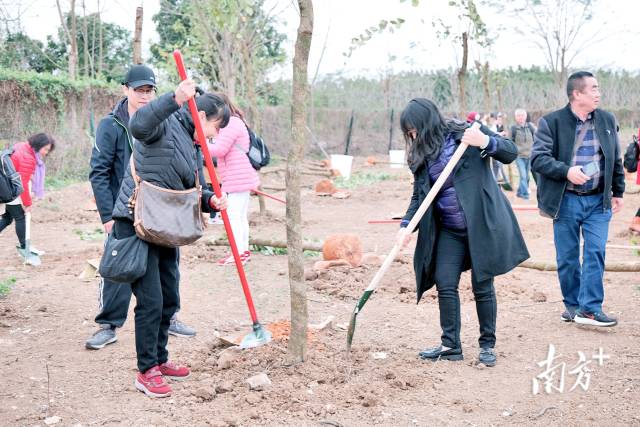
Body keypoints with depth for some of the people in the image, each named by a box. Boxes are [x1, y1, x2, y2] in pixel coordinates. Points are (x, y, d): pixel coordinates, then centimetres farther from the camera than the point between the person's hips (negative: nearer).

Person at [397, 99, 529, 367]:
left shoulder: (467, 133, -7)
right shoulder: (421, 156, 7)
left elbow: (510, 153, -7)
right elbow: (419, 196, 9)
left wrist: (485, 142, -25)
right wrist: (406, 225, -6)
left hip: (482, 225, -5)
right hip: (449, 231, 5)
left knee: (482, 286, 3)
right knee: (445, 285, 0)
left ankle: (487, 345, 18)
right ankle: (450, 345, 12)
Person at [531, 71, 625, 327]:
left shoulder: (607, 120, 8)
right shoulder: (551, 122, -5)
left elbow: (616, 160, 16)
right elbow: (538, 159, -12)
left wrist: (618, 192, 13)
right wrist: (566, 171, -24)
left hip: (598, 201, 2)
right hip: (566, 200, -2)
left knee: (596, 253, -6)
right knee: (567, 257, 6)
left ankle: (589, 309, -2)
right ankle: (572, 305, 21)